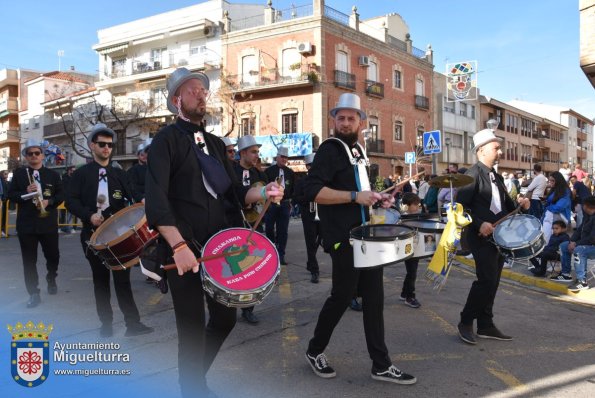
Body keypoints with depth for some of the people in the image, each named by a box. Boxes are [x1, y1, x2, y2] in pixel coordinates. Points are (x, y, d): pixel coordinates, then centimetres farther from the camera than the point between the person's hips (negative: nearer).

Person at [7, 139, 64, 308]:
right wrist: (25, 193, -17)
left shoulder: (53, 175, 7)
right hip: (26, 224, 0)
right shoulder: (18, 173, 6)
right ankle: (34, 294, 8)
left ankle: (51, 279, 38)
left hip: (48, 223, 0)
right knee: (29, 259, 1)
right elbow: (11, 195, 1)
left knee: (53, 255, 9)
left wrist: (49, 202, -16)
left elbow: (61, 195, 2)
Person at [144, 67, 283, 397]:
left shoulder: (216, 144, 16)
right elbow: (155, 199, -17)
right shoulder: (166, 139, -6)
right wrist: (179, 246, -26)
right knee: (192, 327, 2)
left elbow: (233, 191, 14)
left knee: (226, 316, 15)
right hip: (184, 249, -7)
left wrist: (262, 192, -7)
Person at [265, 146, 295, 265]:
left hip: (285, 204, 2)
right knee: (269, 229, 3)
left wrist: (291, 201, 9)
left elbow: (294, 188, 16)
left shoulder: (290, 172, 11)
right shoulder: (269, 171, 2)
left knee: (283, 231, 2)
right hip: (271, 204, -2)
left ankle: (281, 255, 6)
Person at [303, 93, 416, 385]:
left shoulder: (357, 150, 16)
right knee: (342, 296, 1)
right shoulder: (330, 149, -10)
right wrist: (355, 196, -25)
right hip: (343, 238, -8)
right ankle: (315, 351, 24)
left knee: (374, 297, 9)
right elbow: (313, 190, -22)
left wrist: (375, 197, 10)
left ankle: (381, 364, 18)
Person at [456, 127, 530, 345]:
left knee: (492, 282, 11)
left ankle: (486, 326, 20)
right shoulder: (472, 174, -11)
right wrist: (479, 224, -27)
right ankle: (465, 322, 2)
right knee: (487, 280, -13)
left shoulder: (497, 177, 15)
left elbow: (505, 205, 22)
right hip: (482, 237, -9)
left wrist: (519, 204, 2)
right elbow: (460, 206, -18)